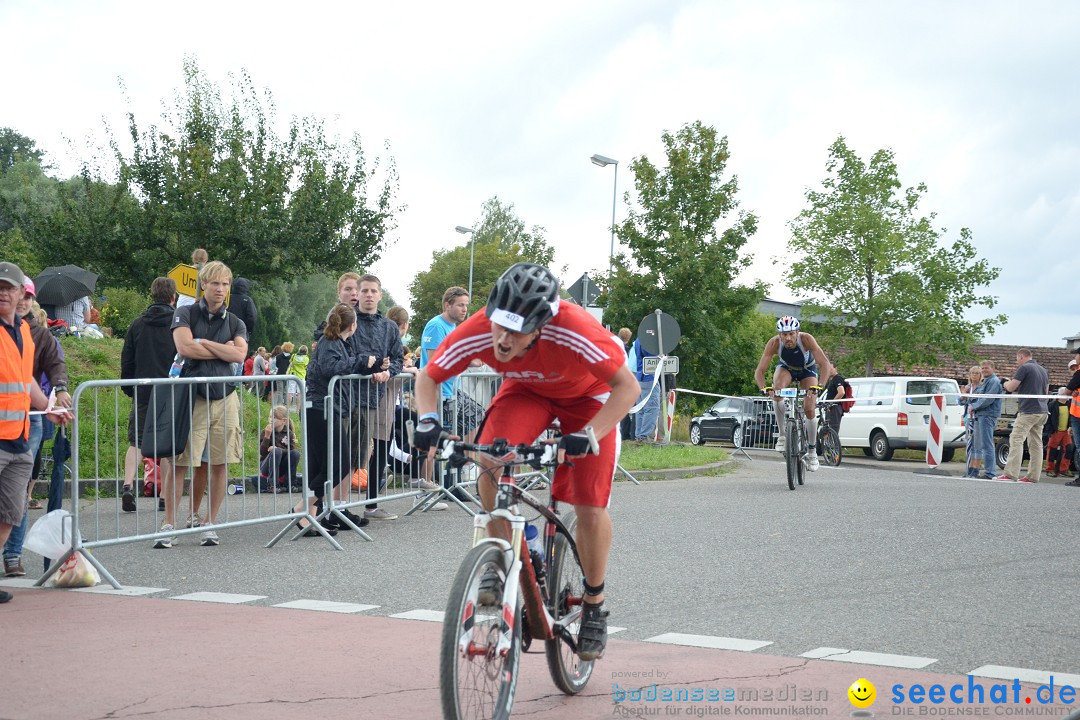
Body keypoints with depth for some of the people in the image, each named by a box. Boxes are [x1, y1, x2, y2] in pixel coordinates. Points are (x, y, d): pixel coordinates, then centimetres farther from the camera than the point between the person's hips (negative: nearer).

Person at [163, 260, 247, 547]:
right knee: (180, 462, -4)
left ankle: (209, 524, 13)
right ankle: (169, 524, 4)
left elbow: (240, 354, -5)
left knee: (219, 464, 2)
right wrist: (223, 350, -2)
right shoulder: (185, 314, 6)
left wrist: (202, 342, -6)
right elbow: (184, 347, -12)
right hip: (192, 397, -3)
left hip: (225, 398, 3)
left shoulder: (234, 323, 13)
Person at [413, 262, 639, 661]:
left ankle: (594, 605, 14)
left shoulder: (575, 331, -41)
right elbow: (428, 377, -15)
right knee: (490, 463, -27)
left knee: (590, 507, -10)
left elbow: (627, 386, -34)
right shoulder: (477, 332, -31)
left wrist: (587, 435, -47)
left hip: (587, 395, -2)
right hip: (526, 390, 2)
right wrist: (428, 420, -34)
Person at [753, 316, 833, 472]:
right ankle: (783, 434, -18)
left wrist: (817, 386, -55)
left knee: (809, 410, -11)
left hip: (807, 370, -1)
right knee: (777, 390, -32)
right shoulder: (774, 343, -33)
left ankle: (812, 452, 9)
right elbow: (759, 371, -33)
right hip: (785, 368, 1)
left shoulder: (806, 339, -37)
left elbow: (825, 364, -42)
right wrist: (765, 388, -52)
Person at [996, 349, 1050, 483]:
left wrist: (1006, 383, 11)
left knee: (1016, 440, -10)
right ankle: (1033, 476, 7)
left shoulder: (1024, 368, -8)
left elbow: (1011, 387, -12)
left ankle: (1011, 473, -17)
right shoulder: (1043, 370, 18)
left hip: (1028, 411, -8)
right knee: (1036, 444, 8)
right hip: (1042, 411, 9)